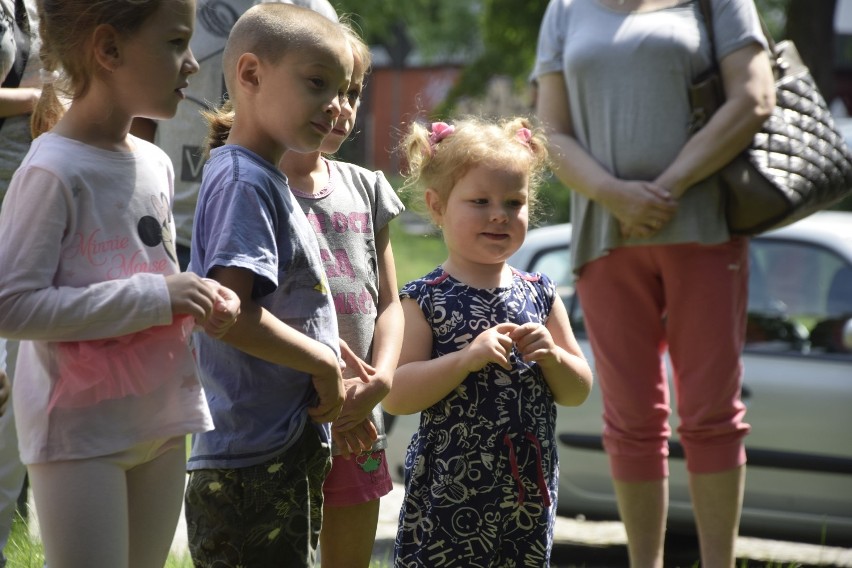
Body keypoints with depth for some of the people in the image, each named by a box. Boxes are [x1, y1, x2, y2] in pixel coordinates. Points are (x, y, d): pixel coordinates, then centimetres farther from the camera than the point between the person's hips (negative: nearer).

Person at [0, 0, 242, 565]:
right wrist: (154, 298, -22)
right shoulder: (54, 171, -17)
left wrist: (200, 301, -1)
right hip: (79, 428, -8)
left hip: (161, 418, 8)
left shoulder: (155, 164, 8)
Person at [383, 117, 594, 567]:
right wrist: (468, 357, -24)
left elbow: (578, 392, 10)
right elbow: (395, 396, -15)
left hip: (529, 496, 4)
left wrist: (551, 356, -11)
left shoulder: (540, 296, 8)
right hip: (447, 496, -4)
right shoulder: (423, 301, -6)